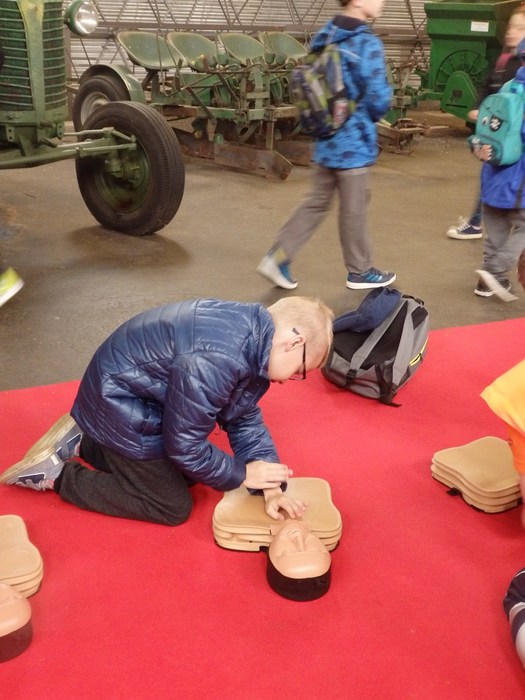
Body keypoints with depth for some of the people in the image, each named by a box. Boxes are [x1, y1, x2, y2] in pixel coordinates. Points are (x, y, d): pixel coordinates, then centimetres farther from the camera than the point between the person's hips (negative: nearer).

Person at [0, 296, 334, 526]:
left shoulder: (254, 334, -6)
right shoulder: (213, 361, -37)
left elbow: (246, 420, 1)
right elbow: (186, 446, -26)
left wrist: (271, 487, -8)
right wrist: (242, 474, -13)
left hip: (139, 392, 9)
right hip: (119, 403, -9)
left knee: (185, 474, 19)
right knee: (174, 507, 0)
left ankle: (82, 443, 23)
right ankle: (56, 474, 5)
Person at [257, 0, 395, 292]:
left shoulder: (324, 37, 8)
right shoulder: (367, 43, -17)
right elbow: (378, 100, -17)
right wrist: (379, 105, 5)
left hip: (326, 140, 7)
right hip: (353, 142, -7)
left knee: (316, 202, 15)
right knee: (353, 209, 6)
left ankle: (277, 257, 11)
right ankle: (360, 271, 22)